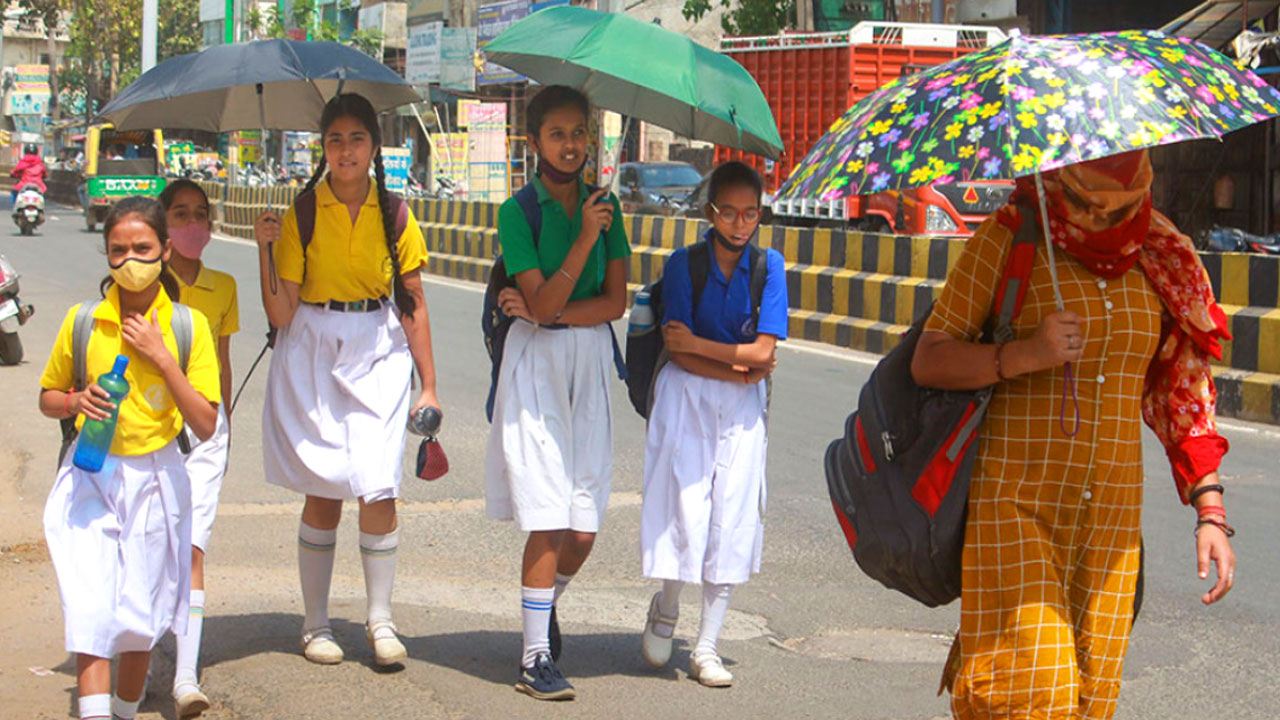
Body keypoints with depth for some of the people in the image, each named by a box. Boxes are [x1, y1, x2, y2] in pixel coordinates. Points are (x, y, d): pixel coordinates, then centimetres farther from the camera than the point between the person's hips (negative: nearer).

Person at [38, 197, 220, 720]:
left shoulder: (188, 326, -4)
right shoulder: (82, 321, -1)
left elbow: (205, 425, -8)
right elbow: (48, 398, 13)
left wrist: (162, 358, -16)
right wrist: (77, 401, -10)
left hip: (155, 479, 0)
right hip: (91, 478, 0)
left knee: (141, 611, 9)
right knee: (90, 607, -14)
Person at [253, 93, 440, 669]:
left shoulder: (393, 215, 4)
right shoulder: (302, 214, 0)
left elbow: (414, 305, 6)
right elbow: (280, 313, -4)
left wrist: (429, 386, 3)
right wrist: (265, 248, -16)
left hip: (379, 355, 1)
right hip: (314, 356, -1)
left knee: (379, 490, -10)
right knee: (323, 493, 2)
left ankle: (380, 620, 5)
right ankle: (316, 624, 16)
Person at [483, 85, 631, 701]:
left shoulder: (604, 206, 8)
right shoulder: (518, 212, -4)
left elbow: (615, 303, 0)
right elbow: (542, 304, -13)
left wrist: (547, 314, -11)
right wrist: (585, 239, -20)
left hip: (590, 360, 4)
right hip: (536, 365, -4)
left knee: (583, 529, 2)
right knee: (547, 522, -9)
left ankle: (547, 603, 32)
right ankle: (535, 658, -1)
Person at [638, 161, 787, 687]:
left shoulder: (769, 266, -1)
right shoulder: (684, 263, -4)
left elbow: (762, 351, -9)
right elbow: (677, 352, -9)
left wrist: (698, 344, -12)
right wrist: (741, 369, -11)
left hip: (743, 408, 2)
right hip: (686, 398, -2)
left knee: (733, 526, 1)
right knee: (683, 516, -5)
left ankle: (706, 648, 11)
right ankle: (665, 609, 26)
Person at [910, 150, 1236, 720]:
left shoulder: (1161, 261, 7)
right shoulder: (1008, 240, -4)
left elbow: (1184, 392, 12)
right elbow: (927, 361, -5)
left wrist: (1210, 513, 6)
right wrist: (1023, 356, -21)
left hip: (1112, 515, 4)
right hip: (1016, 505, -4)